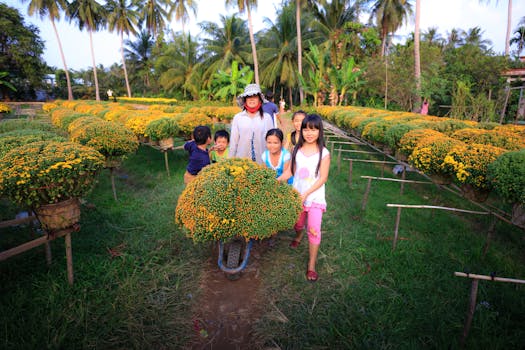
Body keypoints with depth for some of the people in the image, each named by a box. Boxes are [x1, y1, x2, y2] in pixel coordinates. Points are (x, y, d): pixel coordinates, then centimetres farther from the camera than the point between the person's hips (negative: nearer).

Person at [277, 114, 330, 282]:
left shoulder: (324, 153, -11)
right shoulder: (297, 150, 0)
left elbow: (323, 178, -12)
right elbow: (290, 171, 4)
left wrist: (306, 194, -18)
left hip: (315, 197, -3)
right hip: (297, 195, 4)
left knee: (314, 230, -8)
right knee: (297, 223, 20)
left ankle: (311, 266, 8)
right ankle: (298, 236, 57)